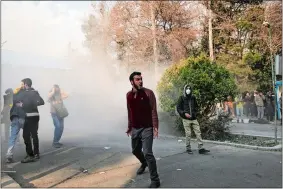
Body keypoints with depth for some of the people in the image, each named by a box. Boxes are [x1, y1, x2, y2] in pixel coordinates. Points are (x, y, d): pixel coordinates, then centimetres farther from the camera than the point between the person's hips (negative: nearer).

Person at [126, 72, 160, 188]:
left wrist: (155, 127, -18)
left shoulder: (148, 93, -10)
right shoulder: (129, 95, 4)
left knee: (147, 153, -14)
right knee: (135, 150, 21)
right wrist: (129, 127, 17)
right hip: (135, 129, 6)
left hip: (147, 128, -5)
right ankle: (144, 163, 53)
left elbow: (153, 111, -11)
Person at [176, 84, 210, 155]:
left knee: (198, 133, -1)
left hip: (194, 119, 4)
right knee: (188, 134, 0)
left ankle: (201, 148, 1)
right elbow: (178, 108, -3)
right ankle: (188, 149, 13)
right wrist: (184, 113, -15)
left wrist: (196, 113, 6)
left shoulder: (193, 97, 10)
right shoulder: (182, 98, -2)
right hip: (186, 119, -4)